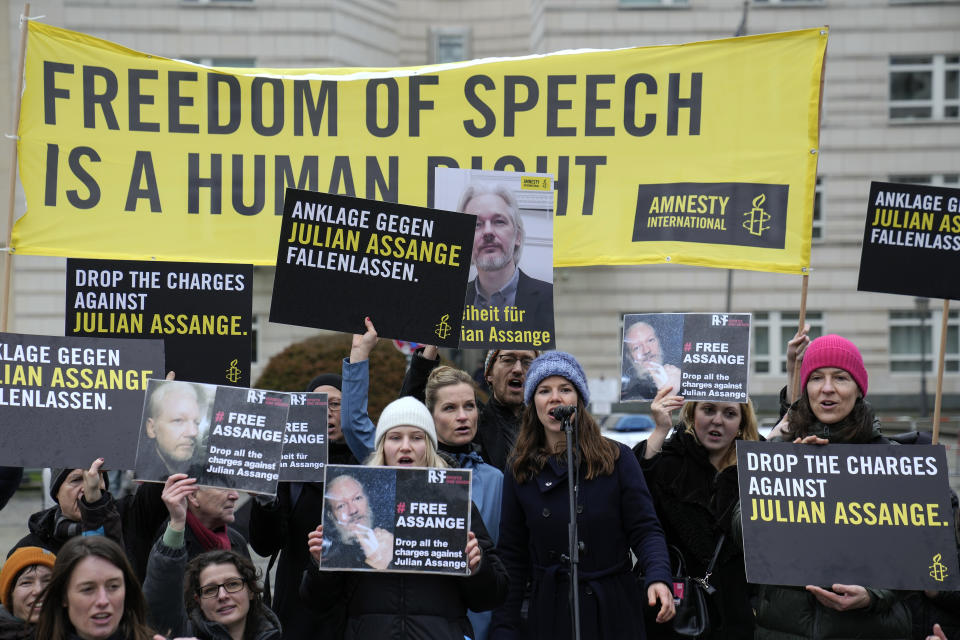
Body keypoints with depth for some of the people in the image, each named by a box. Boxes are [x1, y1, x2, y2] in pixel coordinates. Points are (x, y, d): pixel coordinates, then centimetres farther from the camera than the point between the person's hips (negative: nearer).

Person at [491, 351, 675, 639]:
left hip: (613, 613, -2)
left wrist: (658, 579, -24)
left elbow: (645, 530, -5)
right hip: (549, 613, 2)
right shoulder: (520, 471, 4)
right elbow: (512, 556, 6)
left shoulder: (617, 458, -2)